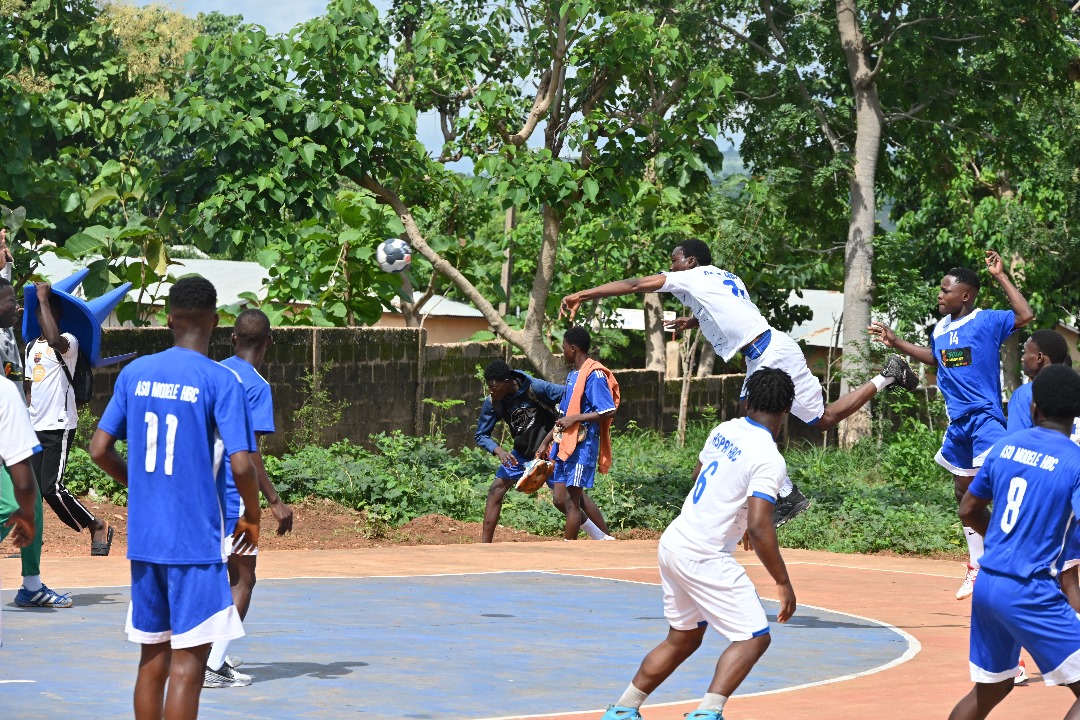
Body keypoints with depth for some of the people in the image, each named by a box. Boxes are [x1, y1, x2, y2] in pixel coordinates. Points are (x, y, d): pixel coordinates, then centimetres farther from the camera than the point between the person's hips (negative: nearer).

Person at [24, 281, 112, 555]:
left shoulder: (68, 342, -7)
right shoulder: (32, 347, 16)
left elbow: (54, 340, -32)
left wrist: (44, 299, -26)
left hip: (59, 426, -7)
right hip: (36, 427, 7)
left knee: (52, 487, -12)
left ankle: (98, 526, 4)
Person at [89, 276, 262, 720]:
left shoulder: (135, 373, 5)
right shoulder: (221, 382, -10)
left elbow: (99, 450, 8)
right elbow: (241, 464, -17)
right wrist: (252, 518, 1)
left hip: (144, 536, 5)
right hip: (196, 541, -5)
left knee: (153, 656, 14)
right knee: (188, 662, -3)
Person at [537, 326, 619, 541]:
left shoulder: (594, 375, -13)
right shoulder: (573, 375, 16)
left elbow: (609, 411, -21)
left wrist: (575, 418, -20)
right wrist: (546, 441, 21)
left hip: (582, 445, -10)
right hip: (564, 444, 10)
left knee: (571, 502, -5)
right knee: (559, 499, 10)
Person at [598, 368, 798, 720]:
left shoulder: (723, 431, 7)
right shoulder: (769, 460, -17)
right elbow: (759, 528, -24)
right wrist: (783, 582, -16)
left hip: (673, 543, 8)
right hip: (703, 558, -8)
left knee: (683, 639, 22)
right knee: (754, 638, -3)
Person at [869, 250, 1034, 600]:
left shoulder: (986, 321, -11)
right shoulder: (940, 329, 10)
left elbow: (1025, 316, -25)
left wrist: (1000, 277, -23)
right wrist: (897, 343, 24)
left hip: (985, 417, -8)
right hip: (957, 422, 8)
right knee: (964, 493, 14)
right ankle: (977, 567, 25)